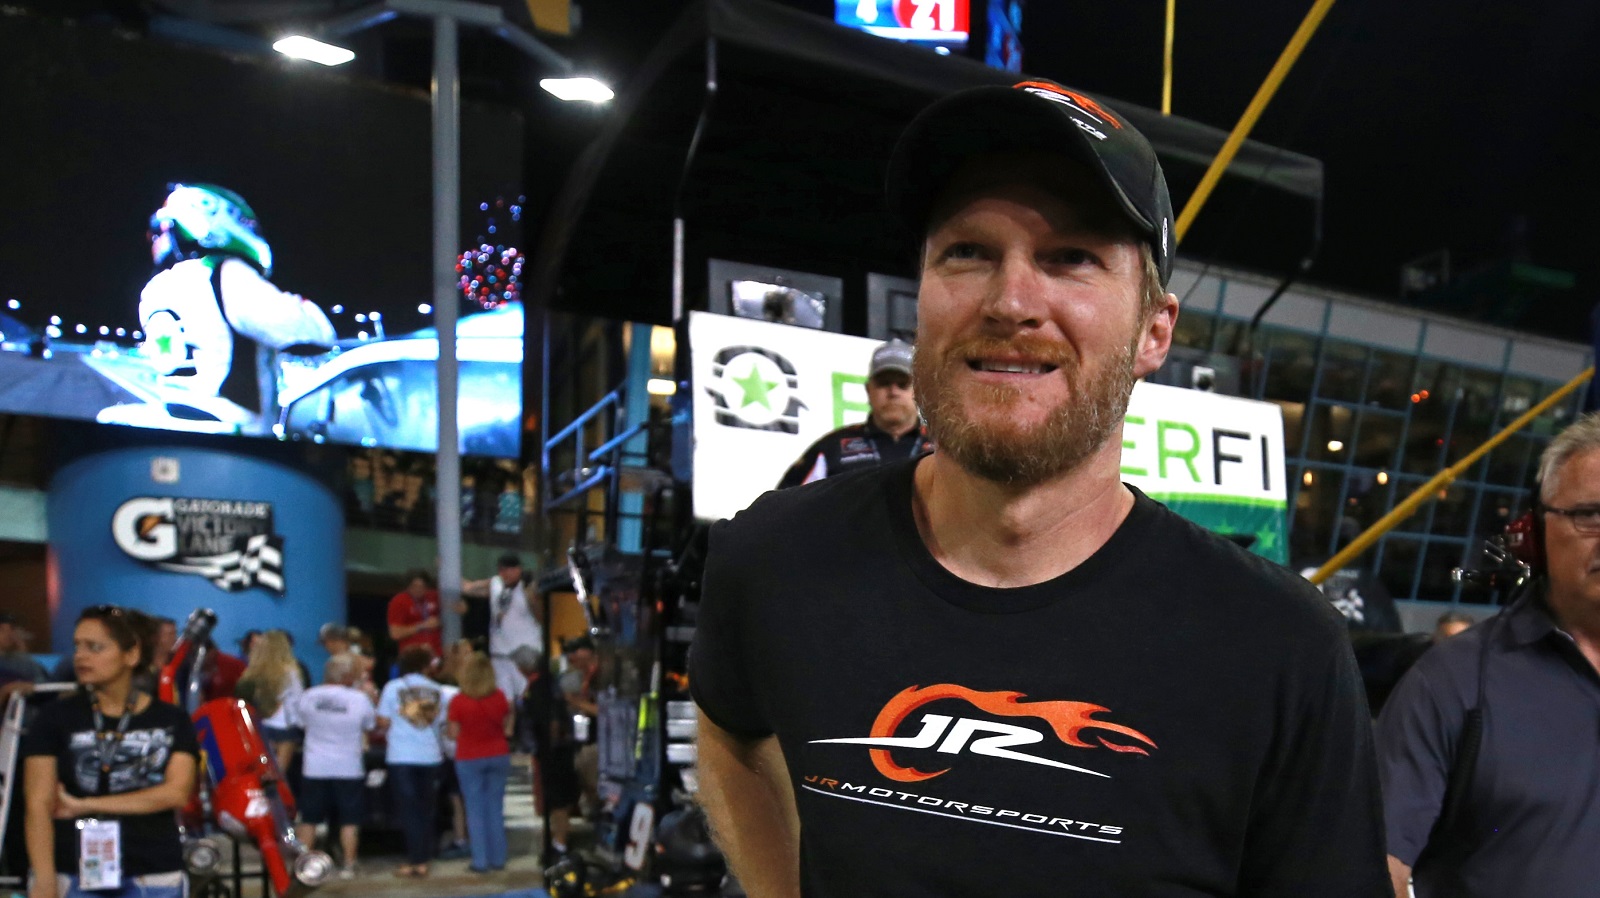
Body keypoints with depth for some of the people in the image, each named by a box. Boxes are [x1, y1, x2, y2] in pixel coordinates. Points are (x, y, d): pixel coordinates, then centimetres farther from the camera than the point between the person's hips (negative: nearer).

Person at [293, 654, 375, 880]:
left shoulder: (308, 696, -6)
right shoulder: (360, 699, -11)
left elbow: (301, 719, 11)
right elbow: (371, 725, 3)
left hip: (314, 767, 2)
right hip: (348, 768, -2)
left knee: (308, 819, 11)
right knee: (349, 820, 7)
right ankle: (348, 864, 9)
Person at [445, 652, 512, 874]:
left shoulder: (458, 702, -14)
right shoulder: (499, 697, -6)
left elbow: (453, 733, -9)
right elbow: (507, 726, 4)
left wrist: (447, 727, 11)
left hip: (469, 759, -3)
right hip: (498, 756, 3)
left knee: (475, 809, 5)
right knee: (496, 807, 11)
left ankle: (481, 861, 5)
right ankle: (498, 858, 14)